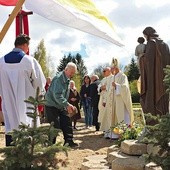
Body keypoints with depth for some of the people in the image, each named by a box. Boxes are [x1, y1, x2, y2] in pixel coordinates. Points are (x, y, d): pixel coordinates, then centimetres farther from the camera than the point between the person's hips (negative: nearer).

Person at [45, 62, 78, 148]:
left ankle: (68, 141, 13)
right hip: (52, 105, -9)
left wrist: (68, 106, 3)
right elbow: (57, 95, -29)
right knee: (55, 126, -5)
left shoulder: (67, 79, 9)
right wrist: (67, 104, -33)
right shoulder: (59, 78, -21)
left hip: (61, 106, 9)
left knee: (67, 123, 5)